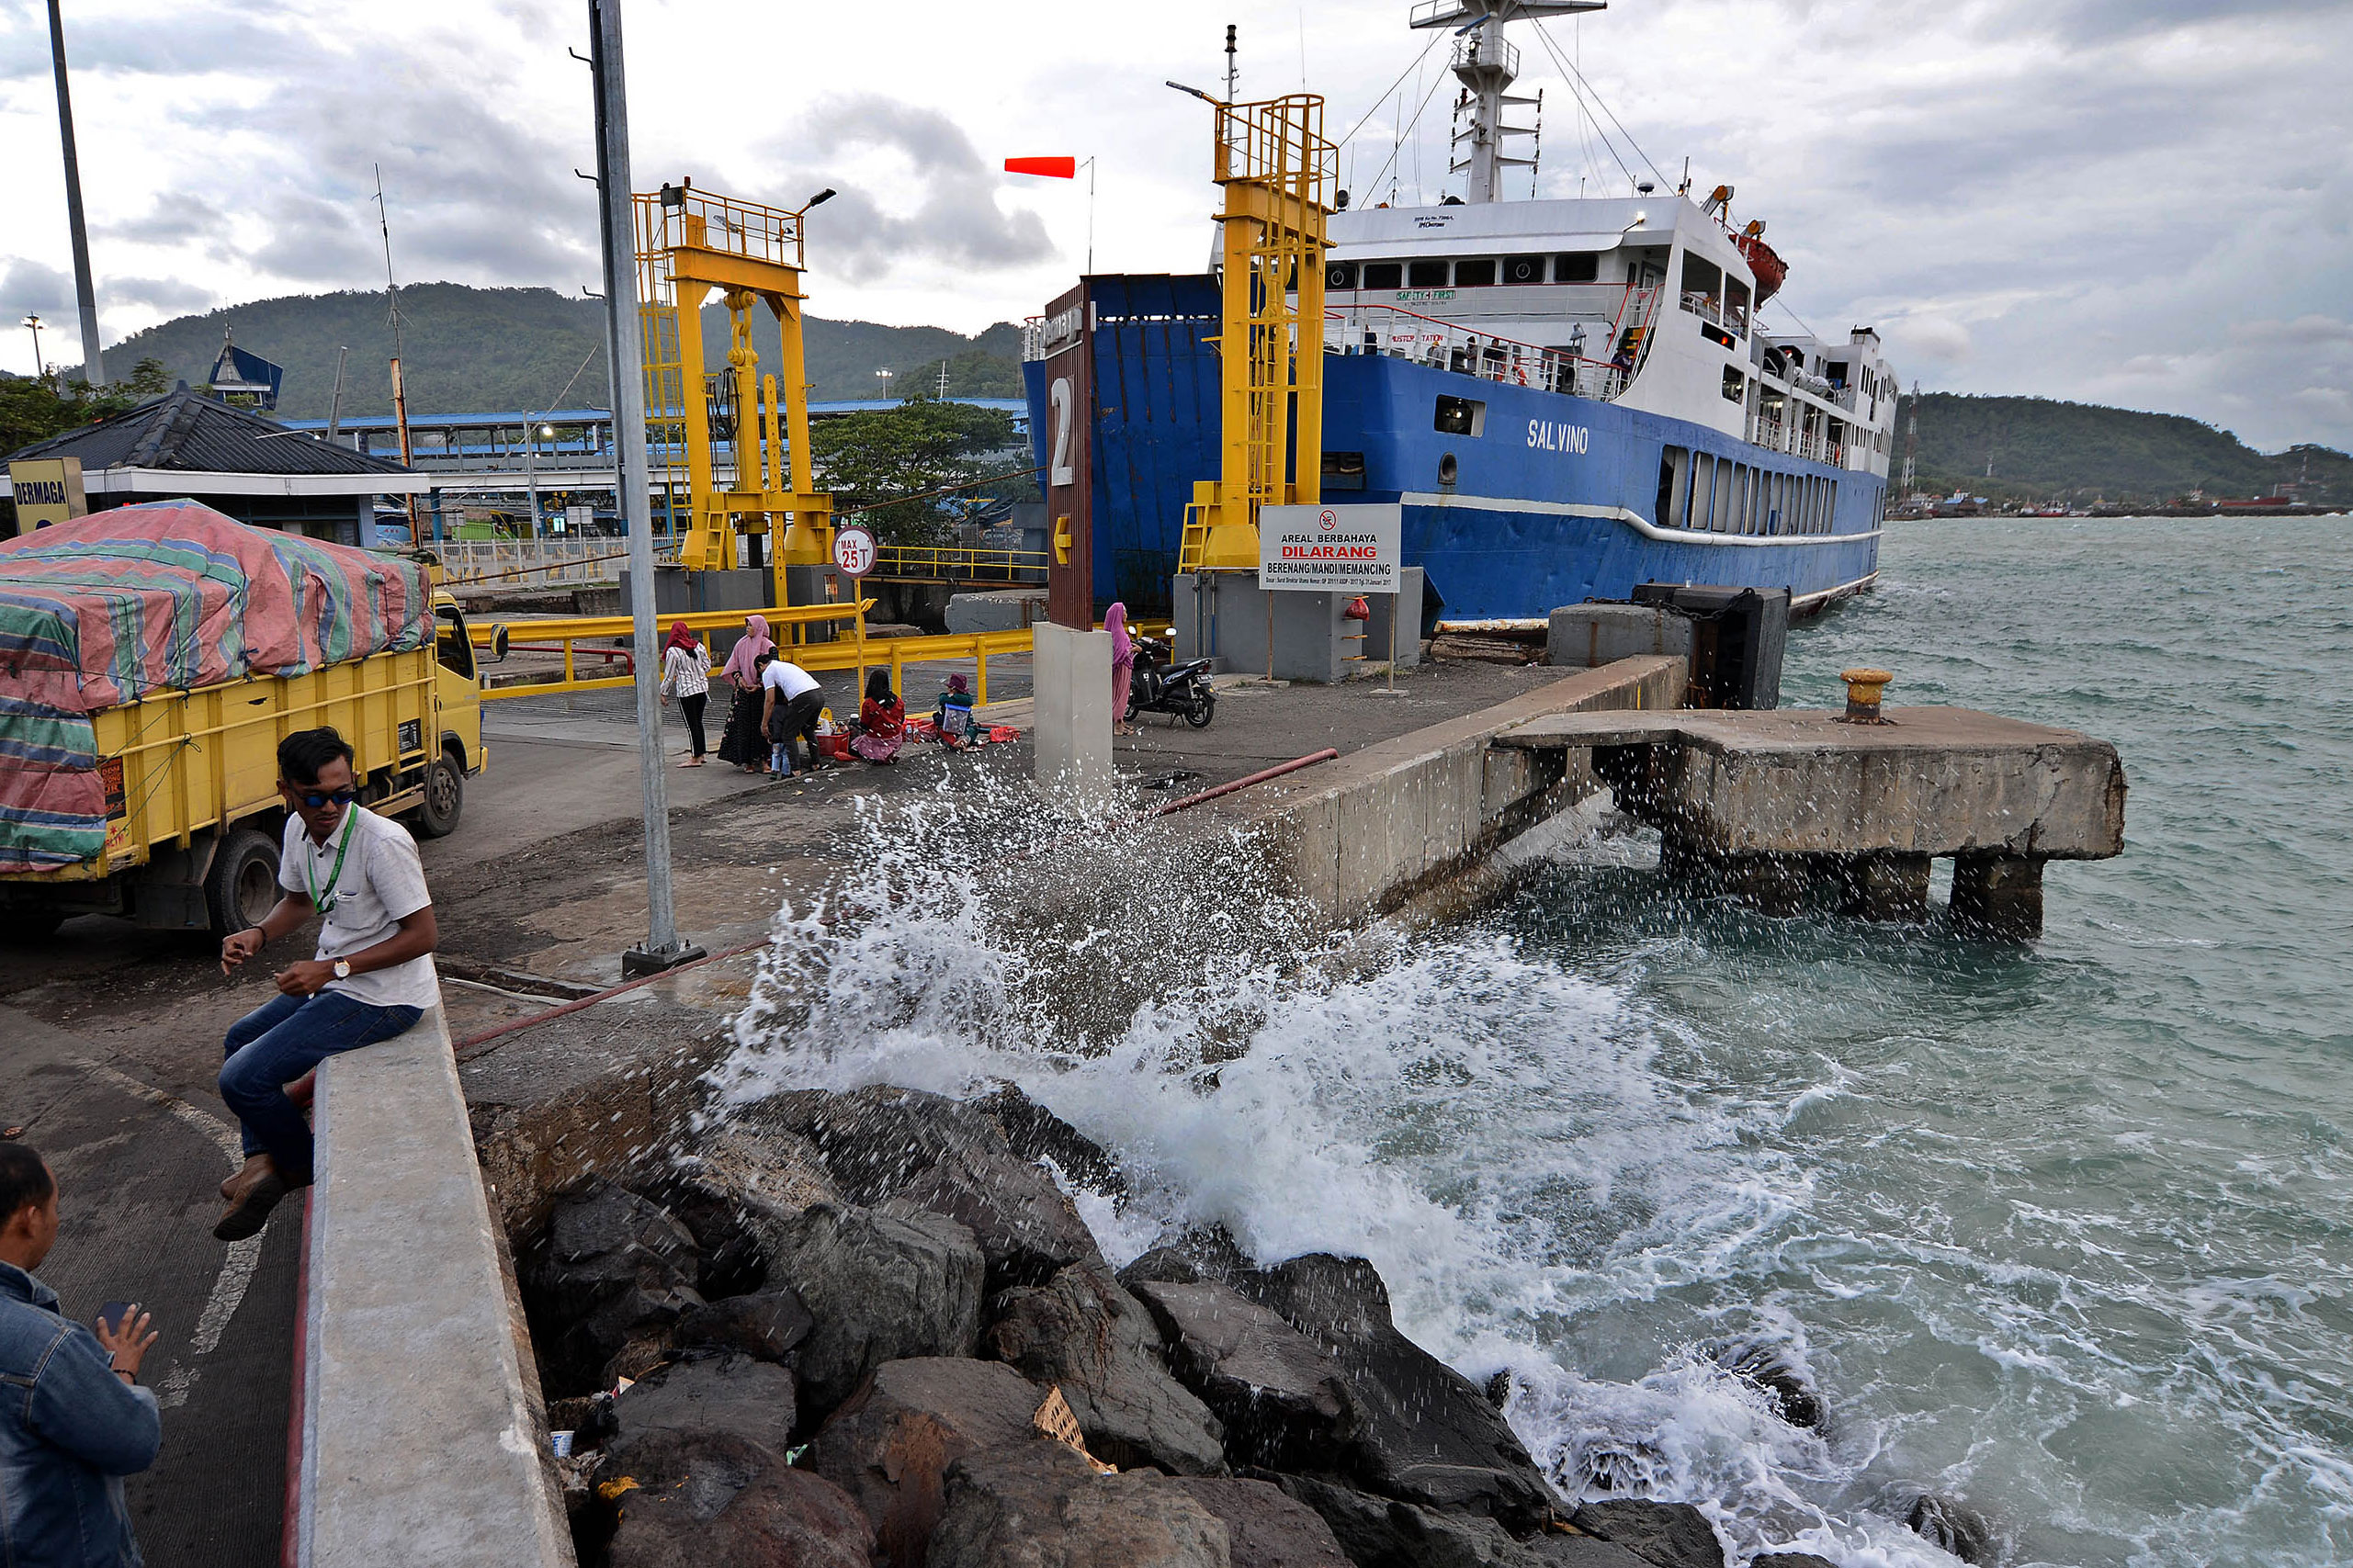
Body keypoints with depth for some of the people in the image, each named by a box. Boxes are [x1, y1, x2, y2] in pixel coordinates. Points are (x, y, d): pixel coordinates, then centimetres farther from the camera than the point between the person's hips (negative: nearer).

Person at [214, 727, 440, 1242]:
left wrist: (331, 969, -23)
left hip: (383, 997, -10)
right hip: (335, 982, 10)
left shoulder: (383, 842, -26)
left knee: (242, 1079, -11)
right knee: (241, 1038, 26)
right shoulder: (299, 830, 0)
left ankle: (302, 1165, 15)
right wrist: (256, 935, -2)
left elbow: (424, 935, -23)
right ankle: (263, 1162, 18)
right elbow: (299, 901, 19)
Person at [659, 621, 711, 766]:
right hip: (702, 687, 6)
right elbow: (707, 667, 9)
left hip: (686, 691, -6)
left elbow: (669, 675, -8)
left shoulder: (673, 651, -12)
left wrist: (664, 693, 2)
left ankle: (696, 758, 2)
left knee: (691, 724, -1)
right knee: (698, 722, 15)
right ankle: (701, 754, 21)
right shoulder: (699, 646, 3)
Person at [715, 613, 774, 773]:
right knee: (743, 725, -1)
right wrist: (739, 678, -3)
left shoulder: (768, 646, -3)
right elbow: (734, 666, 16)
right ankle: (746, 761, 0)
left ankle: (762, 758, 5)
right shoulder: (741, 644, 9)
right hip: (743, 692, 4)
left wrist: (759, 686, -13)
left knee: (761, 725, -2)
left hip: (761, 693, -4)